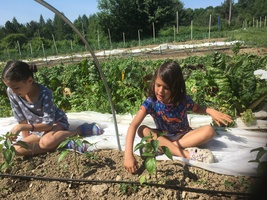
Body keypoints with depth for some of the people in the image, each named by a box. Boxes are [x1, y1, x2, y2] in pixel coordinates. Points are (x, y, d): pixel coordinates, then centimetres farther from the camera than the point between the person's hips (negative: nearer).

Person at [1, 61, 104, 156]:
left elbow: (48, 123, -27)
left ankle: (80, 130, -14)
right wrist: (26, 141, -6)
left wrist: (21, 127, -33)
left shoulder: (45, 93, -28)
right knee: (16, 149, -19)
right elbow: (21, 118, -4)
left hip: (56, 122, -6)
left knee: (47, 141, -38)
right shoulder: (11, 92, -13)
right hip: (36, 128, 7)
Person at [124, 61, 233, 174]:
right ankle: (186, 153, -37)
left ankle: (164, 147, -29)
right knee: (142, 130, -30)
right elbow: (133, 125, -31)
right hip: (163, 136, 0)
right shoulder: (150, 102, -23)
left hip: (183, 135, 1)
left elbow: (196, 109, 6)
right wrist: (128, 154, -44)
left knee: (209, 131, -25)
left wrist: (210, 111, -17)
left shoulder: (184, 99, -17)